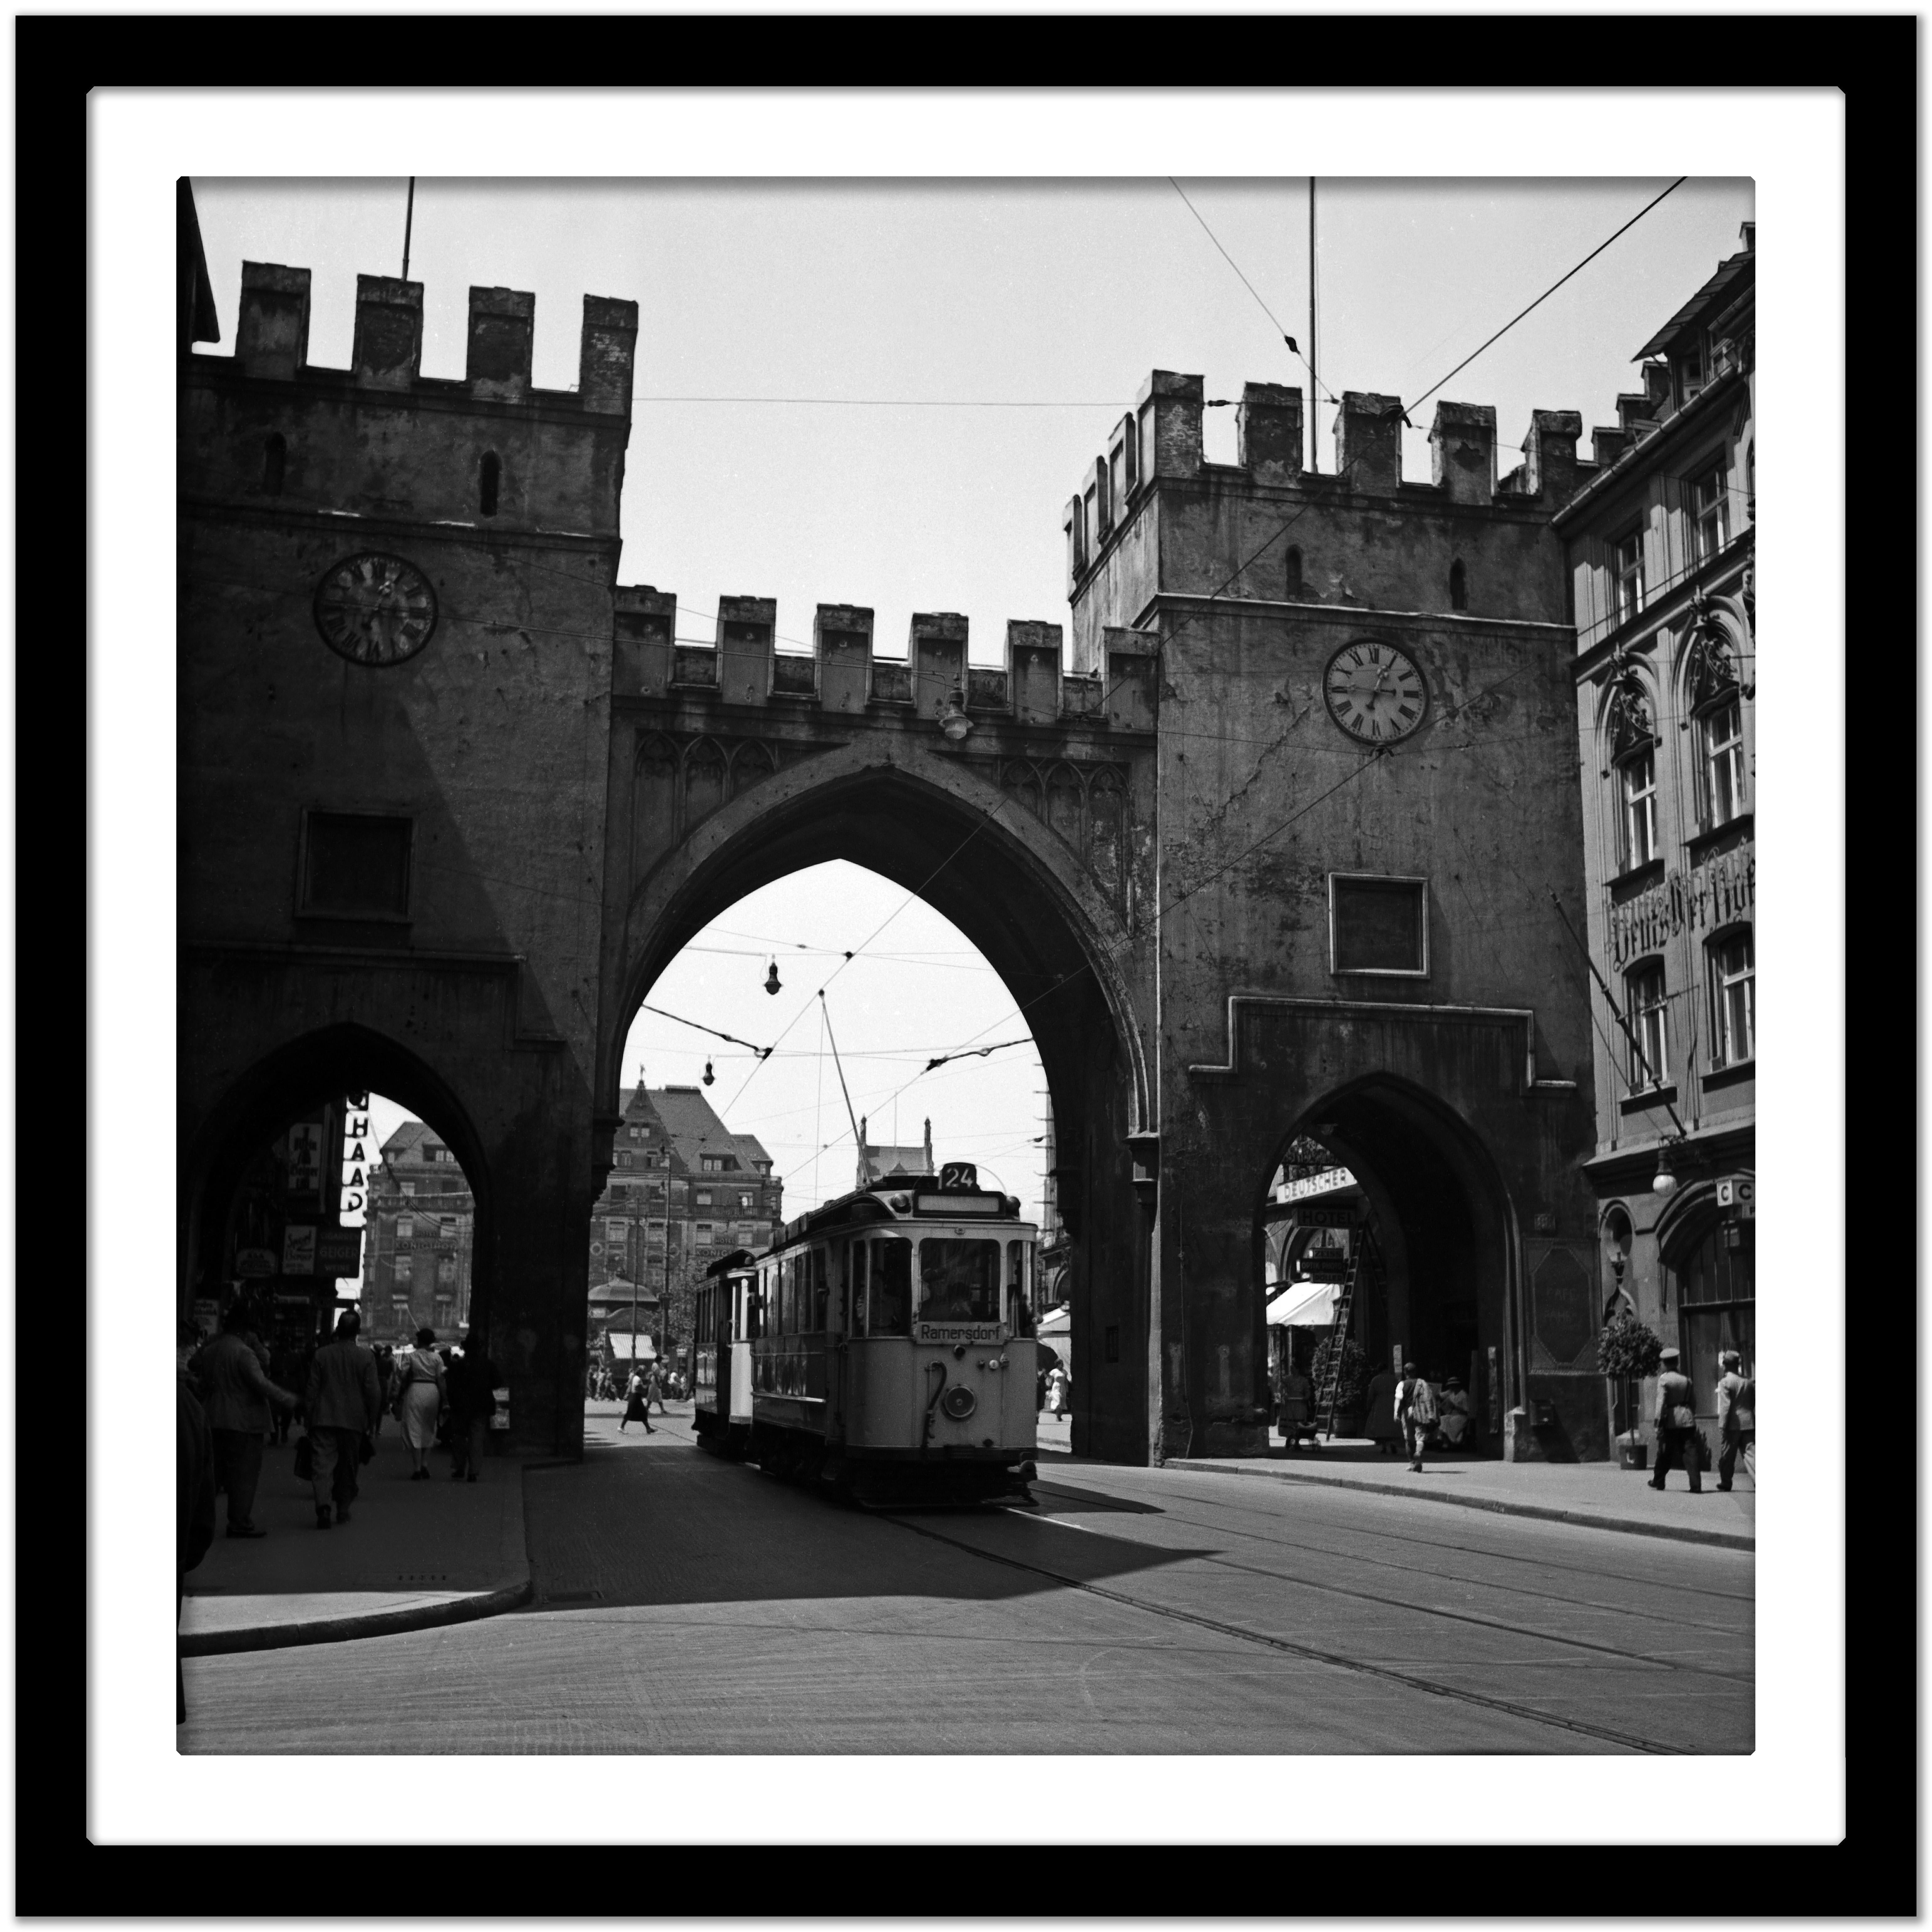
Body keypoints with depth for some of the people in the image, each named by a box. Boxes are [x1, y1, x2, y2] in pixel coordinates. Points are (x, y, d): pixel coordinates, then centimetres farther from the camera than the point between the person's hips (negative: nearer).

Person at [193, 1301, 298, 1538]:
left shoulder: (209, 1351, 8)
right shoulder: (243, 1353, -16)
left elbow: (201, 1382, 15)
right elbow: (261, 1383, -21)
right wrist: (289, 1401, -12)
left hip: (213, 1421, 8)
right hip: (243, 1422, -8)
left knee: (215, 1470, 16)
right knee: (244, 1473, 0)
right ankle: (240, 1523, 1)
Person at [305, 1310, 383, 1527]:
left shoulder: (321, 1355, 0)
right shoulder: (366, 1357, -5)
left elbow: (312, 1390, 3)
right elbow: (373, 1392, -6)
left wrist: (310, 1420, 11)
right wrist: (372, 1421, 5)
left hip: (324, 1419, 0)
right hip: (354, 1420, 0)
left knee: (324, 1465, -4)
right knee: (348, 1468, 13)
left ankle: (323, 1505, -24)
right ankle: (343, 1510, 20)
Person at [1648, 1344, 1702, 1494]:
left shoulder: (1663, 1379, -6)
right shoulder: (1686, 1379, 8)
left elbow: (1661, 1402, -13)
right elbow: (1692, 1400, 13)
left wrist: (1659, 1423, -13)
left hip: (1671, 1420, -3)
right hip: (1687, 1419, 3)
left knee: (1665, 1453, 11)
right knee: (1690, 1452, 0)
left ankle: (1658, 1482, 24)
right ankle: (1696, 1485, -8)